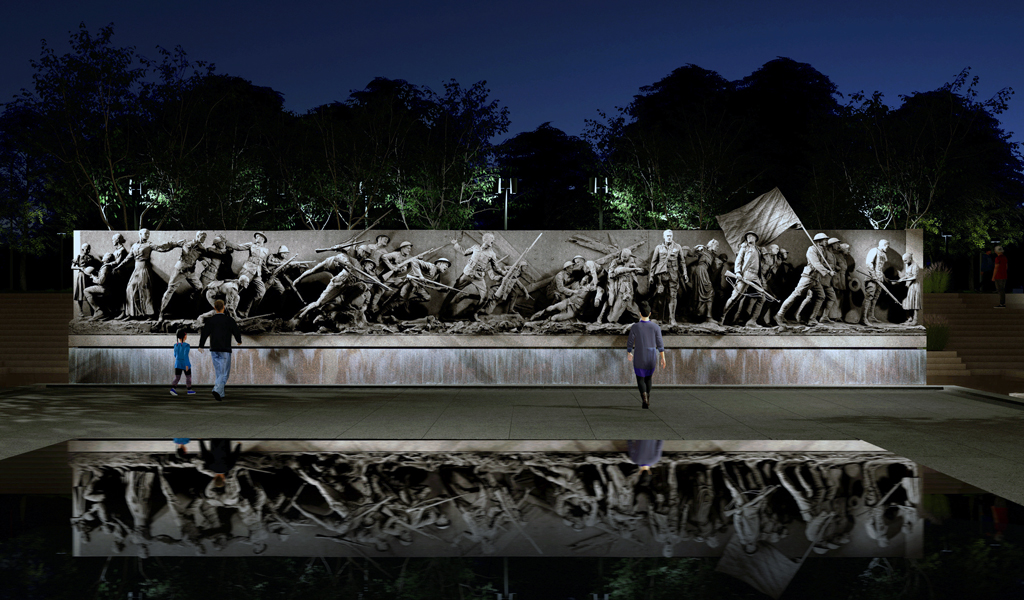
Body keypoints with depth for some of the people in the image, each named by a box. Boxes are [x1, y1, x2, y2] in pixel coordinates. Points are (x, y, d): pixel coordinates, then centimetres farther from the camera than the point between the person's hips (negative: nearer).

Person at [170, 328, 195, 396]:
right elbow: (186, 355, -22)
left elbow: (175, 355, 12)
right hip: (185, 364, -4)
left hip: (177, 364, 5)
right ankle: (189, 390, 20)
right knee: (188, 377, 12)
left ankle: (173, 388, -15)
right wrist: (187, 365, -21)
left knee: (177, 378, 5)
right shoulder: (186, 345, -16)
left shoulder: (176, 345, 2)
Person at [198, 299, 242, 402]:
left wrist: (201, 346, 9)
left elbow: (204, 334, -4)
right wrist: (239, 340, 21)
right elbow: (237, 332, 0)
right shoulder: (229, 320, -6)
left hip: (214, 350, 4)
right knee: (224, 373, -1)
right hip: (225, 350, -4)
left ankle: (220, 394, 18)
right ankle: (217, 390, -22)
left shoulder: (210, 320, 0)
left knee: (218, 372, 16)